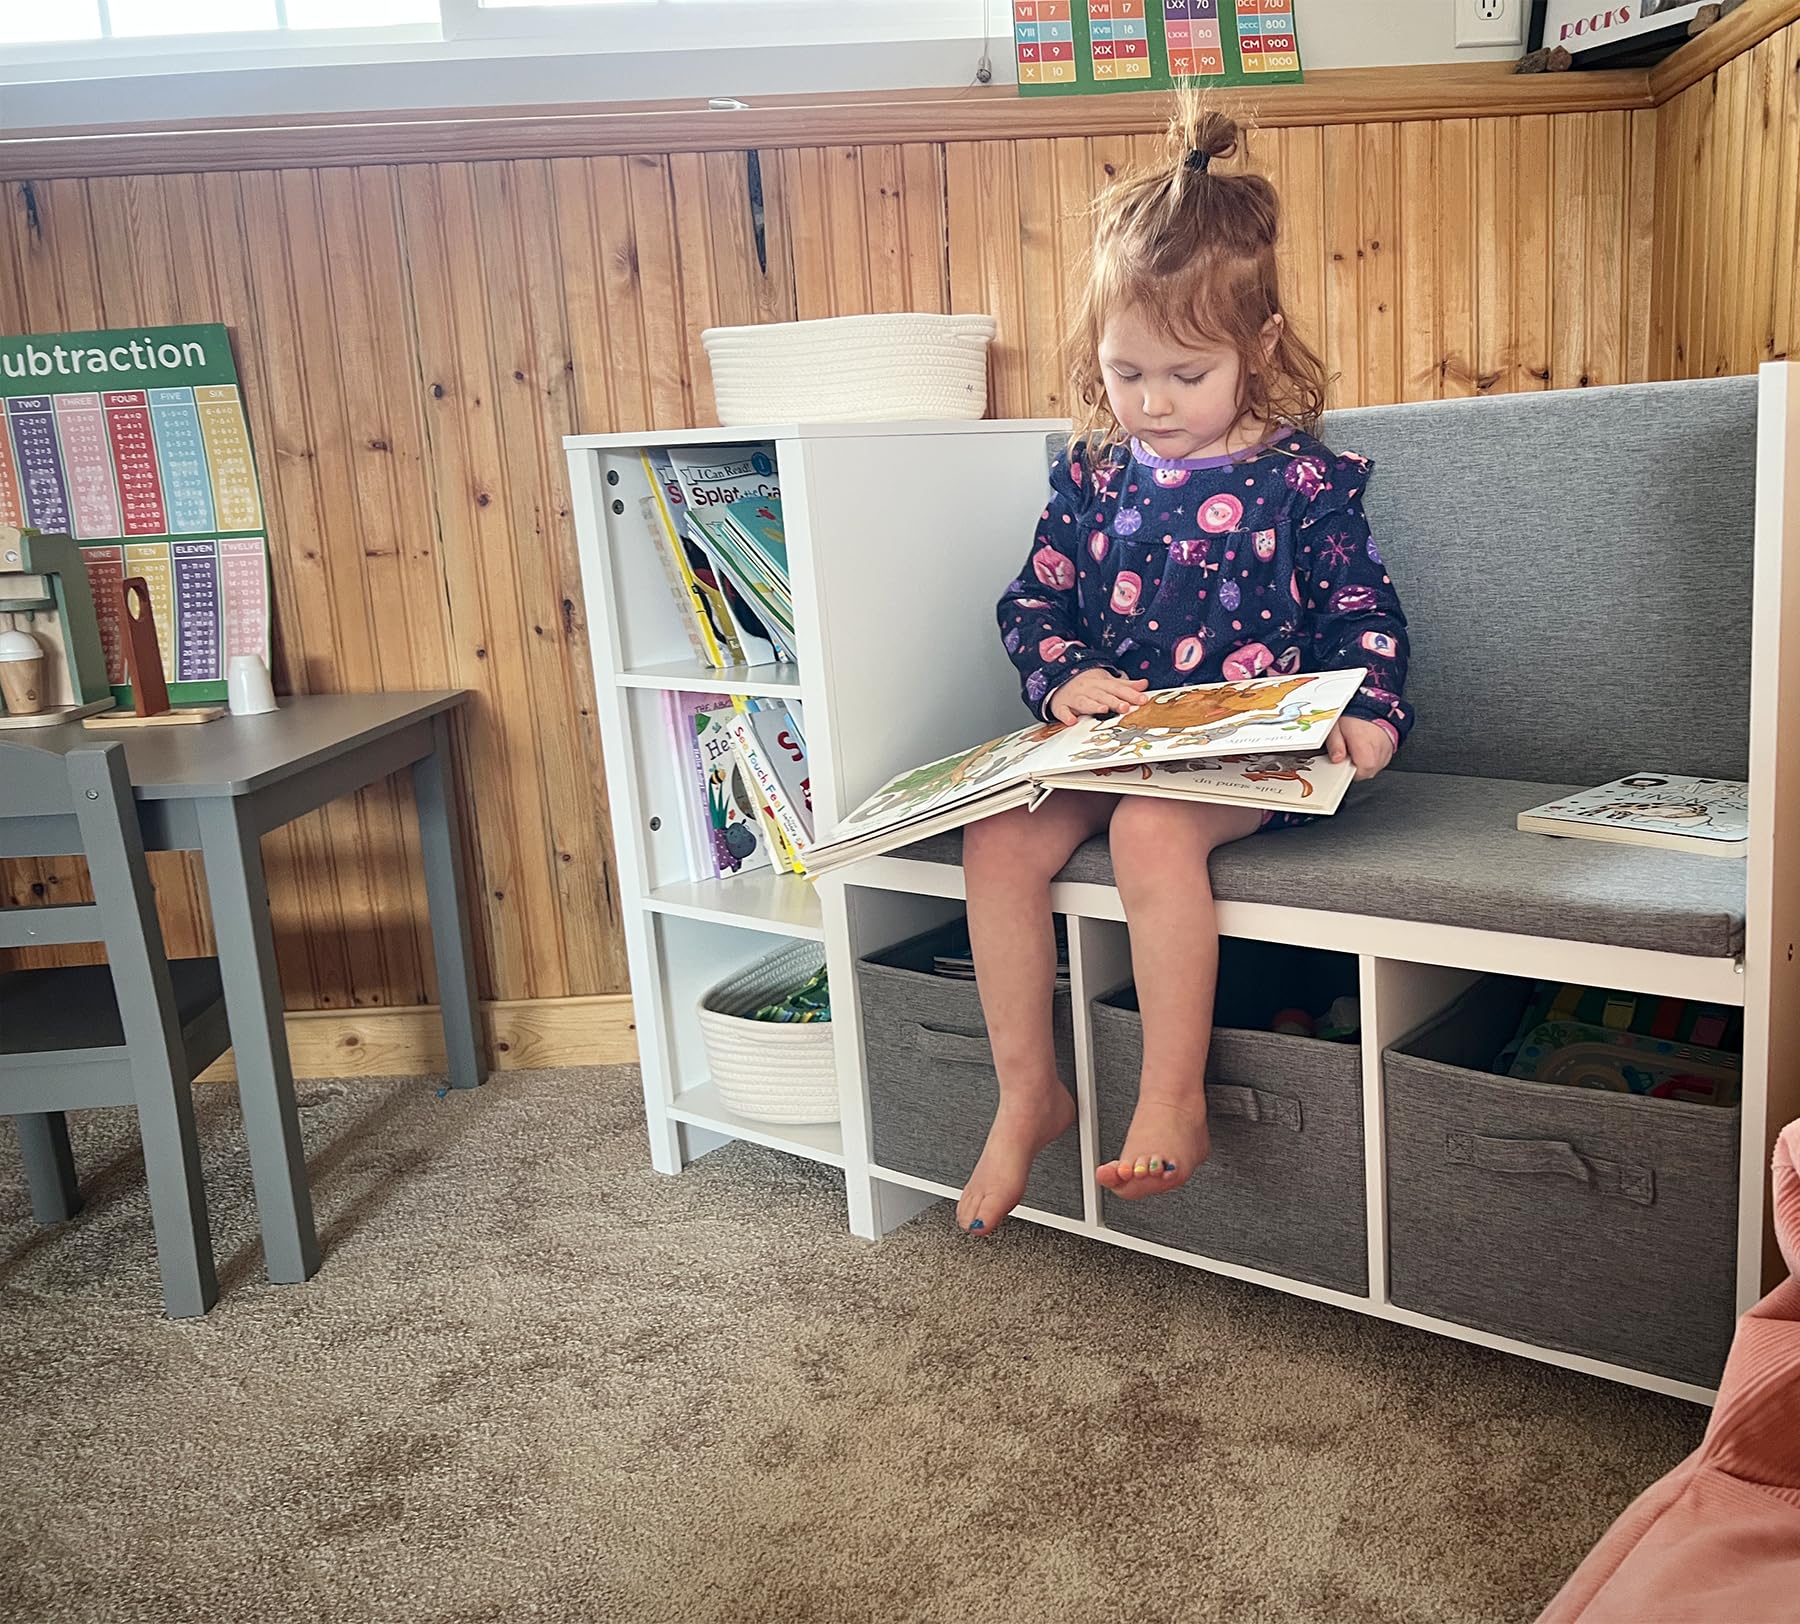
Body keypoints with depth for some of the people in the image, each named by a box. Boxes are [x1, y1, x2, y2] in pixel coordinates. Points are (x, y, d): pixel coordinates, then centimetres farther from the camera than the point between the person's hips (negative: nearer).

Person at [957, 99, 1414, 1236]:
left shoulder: (1300, 476, 0)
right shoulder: (1094, 474, 11)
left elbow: (1363, 611, 1)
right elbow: (1036, 602, 13)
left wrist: (1363, 711, -17)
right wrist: (1066, 677, -7)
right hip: (1108, 744, 5)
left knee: (1151, 831, -34)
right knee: (998, 839, -19)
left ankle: (1175, 1101, -21)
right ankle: (1029, 1092, -6)